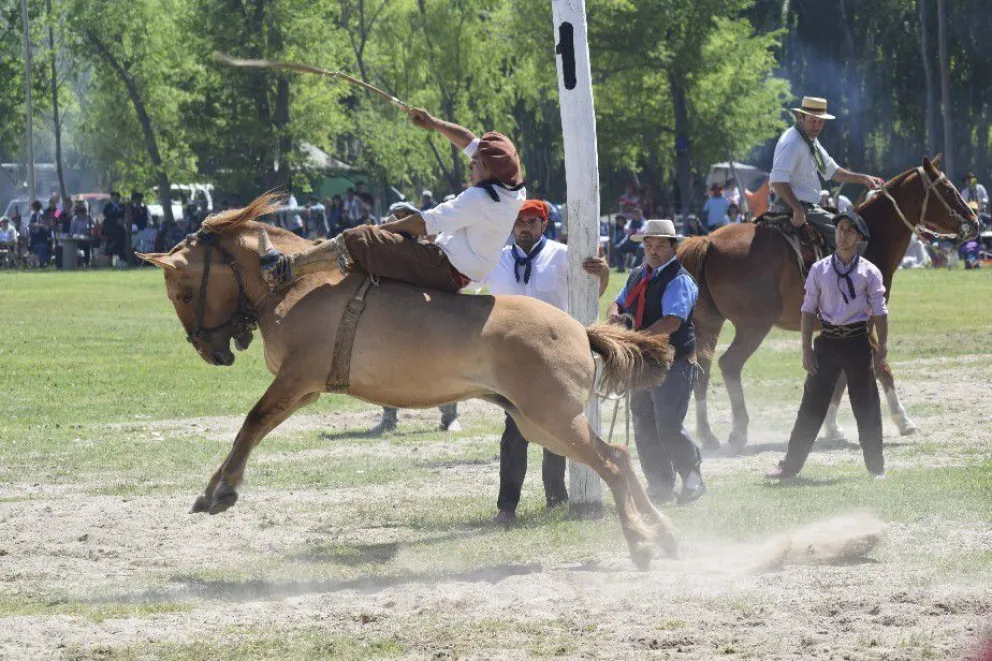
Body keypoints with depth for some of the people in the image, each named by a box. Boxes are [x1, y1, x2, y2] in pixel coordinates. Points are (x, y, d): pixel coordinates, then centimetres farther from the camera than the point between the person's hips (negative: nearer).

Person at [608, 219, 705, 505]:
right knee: (644, 428, 9)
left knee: (669, 426, -11)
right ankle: (660, 487, 18)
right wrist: (615, 314, -1)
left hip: (674, 363, -8)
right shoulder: (637, 276, 14)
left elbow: (672, 321, -23)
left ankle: (693, 478, 7)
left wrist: (639, 337, -32)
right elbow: (620, 302, 24)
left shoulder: (679, 280, -12)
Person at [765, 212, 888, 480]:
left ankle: (876, 466, 15)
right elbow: (808, 310, 5)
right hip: (827, 342, 1)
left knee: (866, 407, 4)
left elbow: (879, 313, 1)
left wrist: (882, 349, -6)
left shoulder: (869, 272, 2)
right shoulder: (819, 270, 5)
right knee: (812, 406, 1)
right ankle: (791, 465, 5)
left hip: (858, 342, -1)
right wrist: (807, 349, -2)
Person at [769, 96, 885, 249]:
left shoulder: (811, 140, 16)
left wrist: (863, 179, 17)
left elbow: (832, 170, 27)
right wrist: (798, 210, -31)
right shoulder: (792, 142, -18)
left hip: (807, 206, 11)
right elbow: (778, 180, -29)